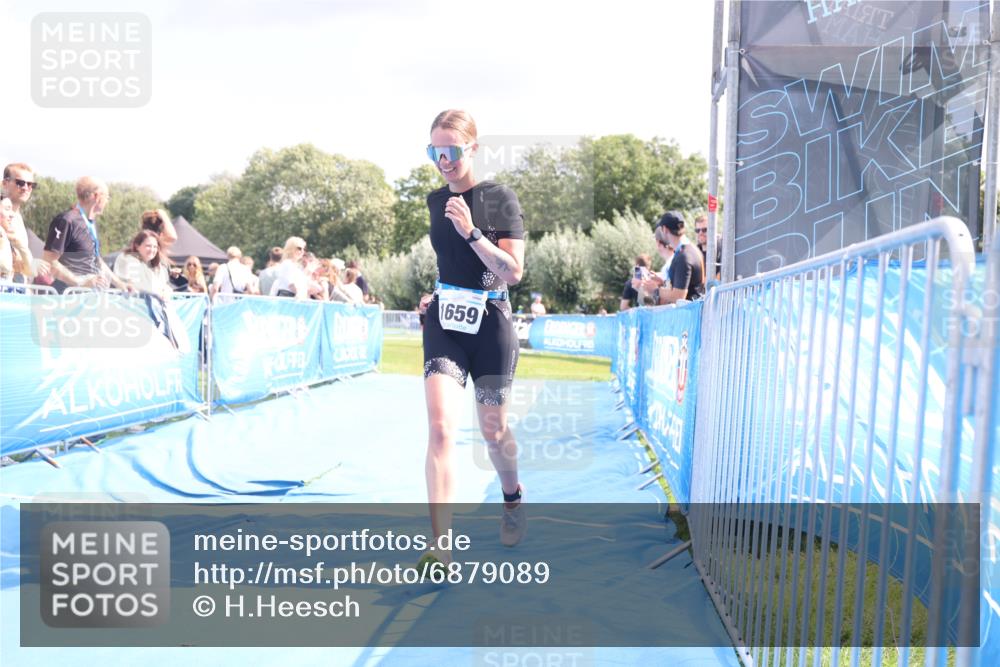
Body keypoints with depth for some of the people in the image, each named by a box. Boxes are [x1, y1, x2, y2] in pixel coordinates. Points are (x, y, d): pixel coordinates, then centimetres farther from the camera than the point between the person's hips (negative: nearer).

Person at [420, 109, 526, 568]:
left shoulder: (500, 199, -8)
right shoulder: (434, 202, 5)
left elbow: (513, 273, -14)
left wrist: (471, 231, -23)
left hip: (490, 325, -2)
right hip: (444, 324, 3)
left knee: (493, 430, 10)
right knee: (440, 428, -13)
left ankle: (513, 498, 44)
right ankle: (441, 550, -13)